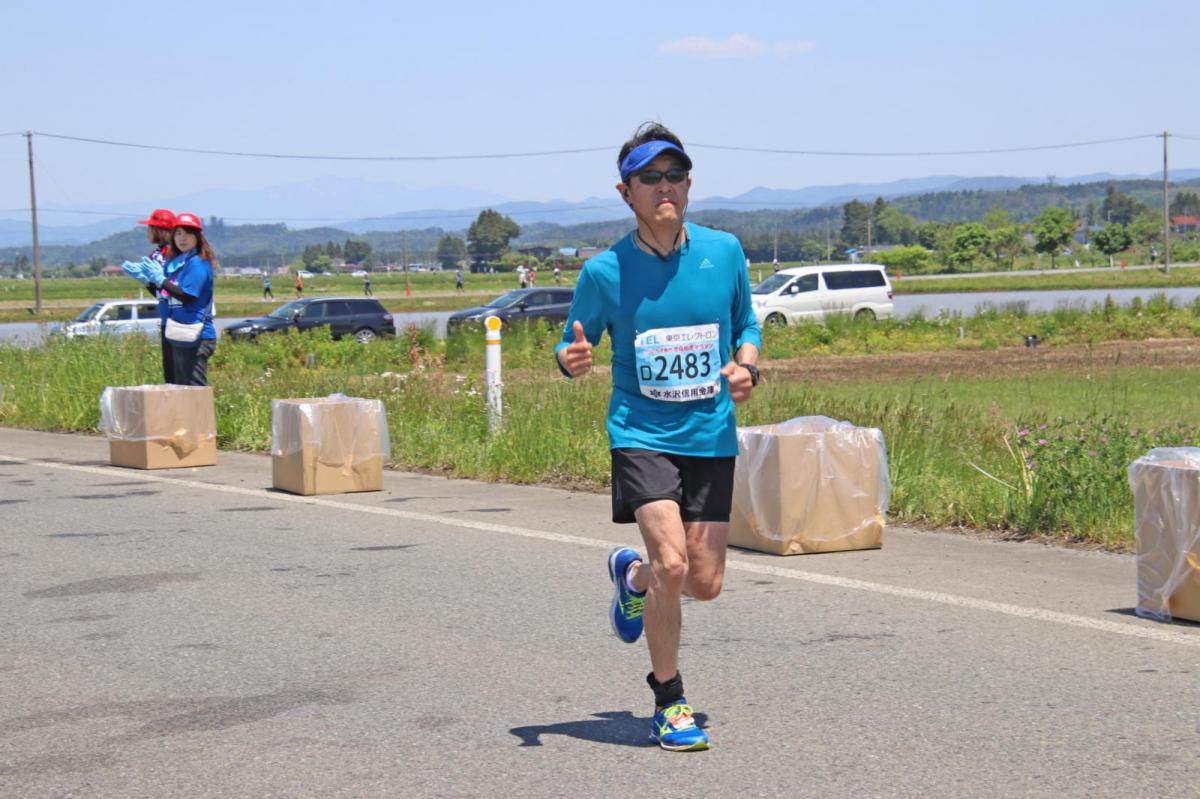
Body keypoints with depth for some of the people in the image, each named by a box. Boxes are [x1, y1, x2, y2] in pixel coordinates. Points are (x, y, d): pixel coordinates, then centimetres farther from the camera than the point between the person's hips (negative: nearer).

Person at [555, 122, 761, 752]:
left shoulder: (724, 251, 1)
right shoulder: (604, 272, -6)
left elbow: (746, 325, 16)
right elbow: (574, 345, 5)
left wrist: (746, 367, -5)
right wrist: (571, 359, -19)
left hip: (711, 436, 3)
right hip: (641, 434, -3)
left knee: (704, 583, 2)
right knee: (672, 565, -18)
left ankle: (632, 573, 38)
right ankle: (668, 703, 2)